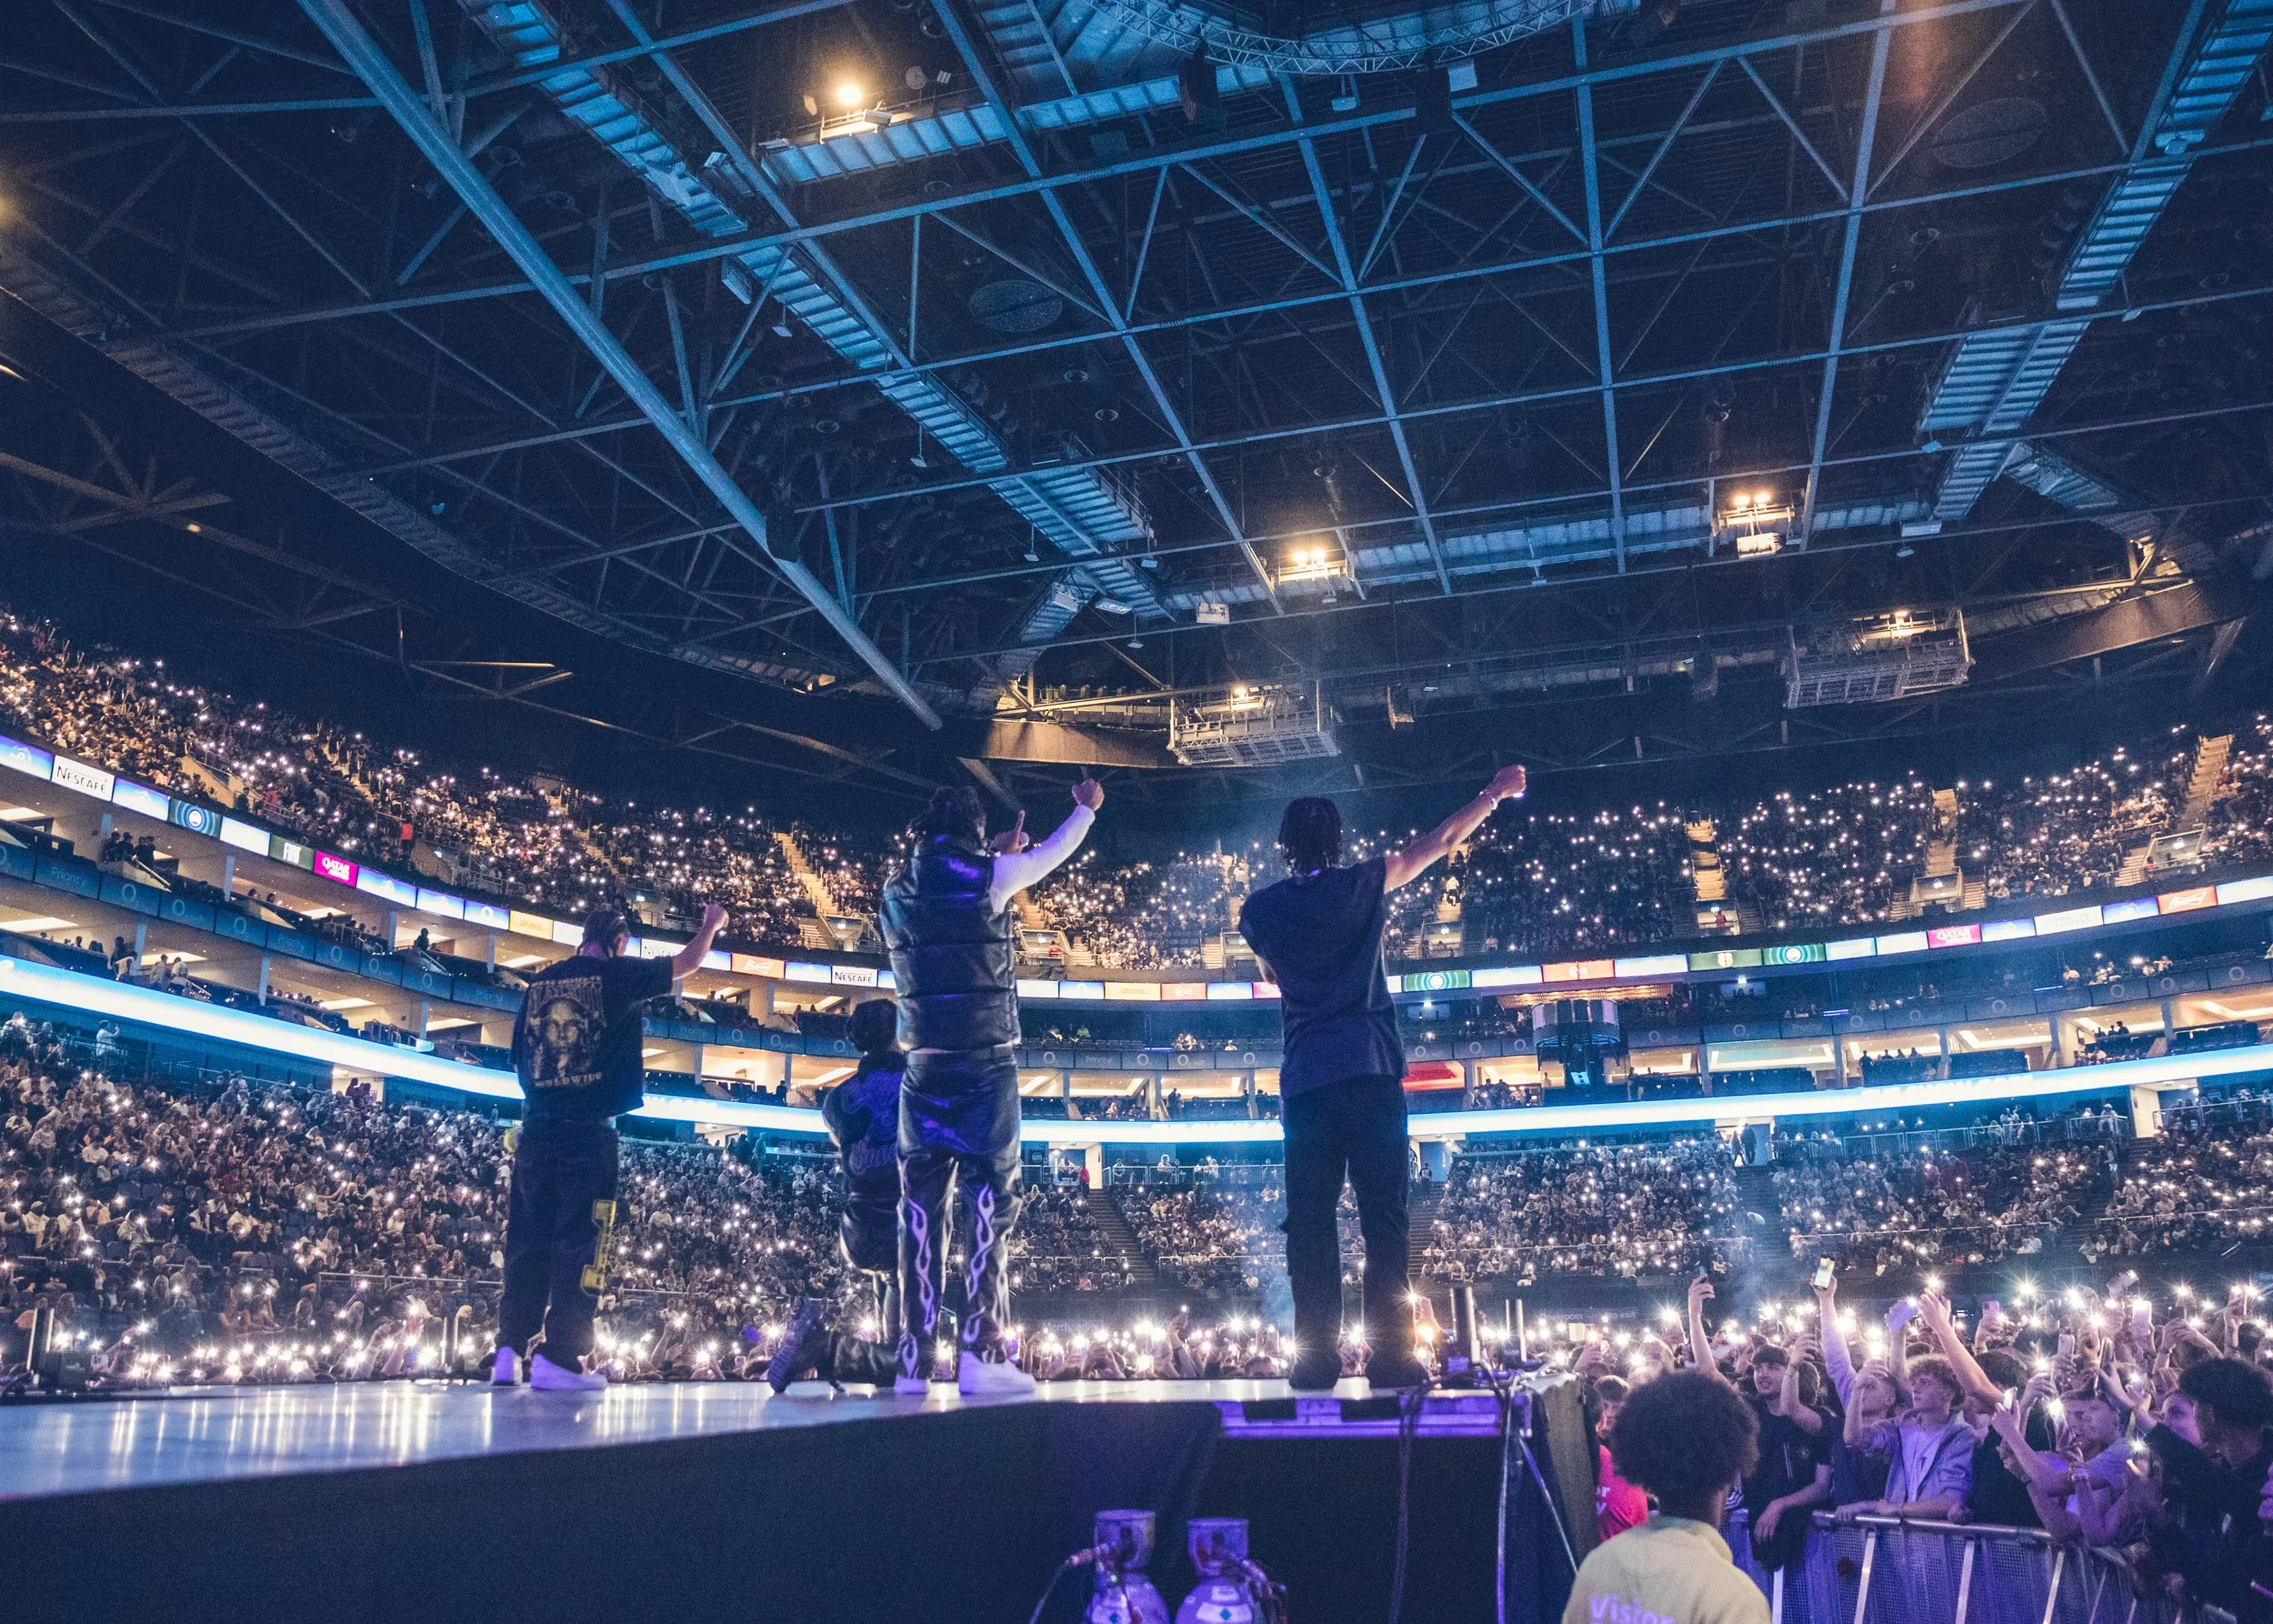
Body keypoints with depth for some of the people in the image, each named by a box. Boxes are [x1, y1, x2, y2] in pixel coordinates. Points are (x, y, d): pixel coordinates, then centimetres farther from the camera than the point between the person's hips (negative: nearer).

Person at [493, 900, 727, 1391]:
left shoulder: (541, 980, 12)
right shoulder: (618, 974, -3)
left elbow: (519, 1057, 17)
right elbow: (685, 962, 10)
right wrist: (712, 924, 27)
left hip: (536, 1128, 5)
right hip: (589, 1131, -5)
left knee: (527, 1239, 9)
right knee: (579, 1241, -3)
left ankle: (509, 1352, 8)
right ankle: (560, 1357, -6)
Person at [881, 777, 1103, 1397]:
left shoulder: (898, 889, 9)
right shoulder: (988, 876, -4)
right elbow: (1053, 852, 13)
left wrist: (996, 855, 35)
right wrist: (1087, 807, 31)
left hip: (924, 1065, 4)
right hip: (985, 1064, -4)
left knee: (920, 1207, 5)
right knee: (990, 1200, -3)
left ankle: (913, 1362, 5)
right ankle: (982, 1354, -8)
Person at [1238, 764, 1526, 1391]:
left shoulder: (1258, 910, 8)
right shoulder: (1358, 885, 2)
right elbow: (1439, 842, 12)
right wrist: (1495, 794, 24)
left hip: (1304, 1078, 2)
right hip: (1369, 1069, -2)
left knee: (1310, 1220, 3)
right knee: (1383, 1216, -1)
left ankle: (1316, 1358, 0)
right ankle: (1390, 1357, -5)